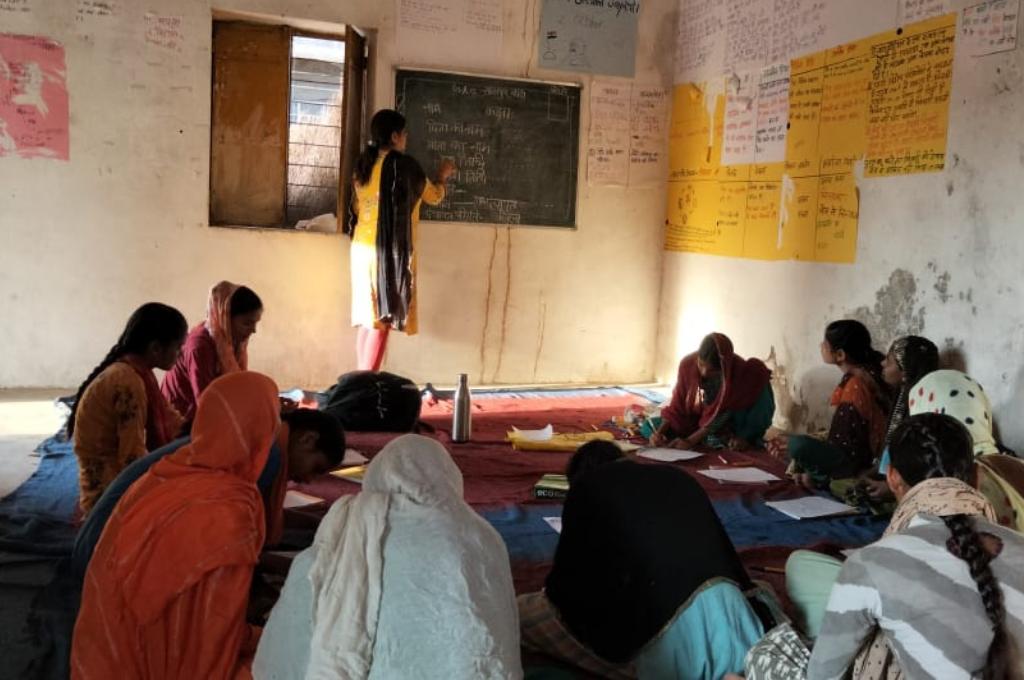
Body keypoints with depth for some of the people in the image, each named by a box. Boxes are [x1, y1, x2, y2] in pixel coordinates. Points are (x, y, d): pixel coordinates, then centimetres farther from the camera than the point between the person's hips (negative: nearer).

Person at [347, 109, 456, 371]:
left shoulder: (363, 165, 10)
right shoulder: (404, 164, -9)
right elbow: (434, 196, 6)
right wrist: (442, 176, 27)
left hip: (363, 249, 7)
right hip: (390, 251, -7)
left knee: (368, 318, 12)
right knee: (382, 320, -3)